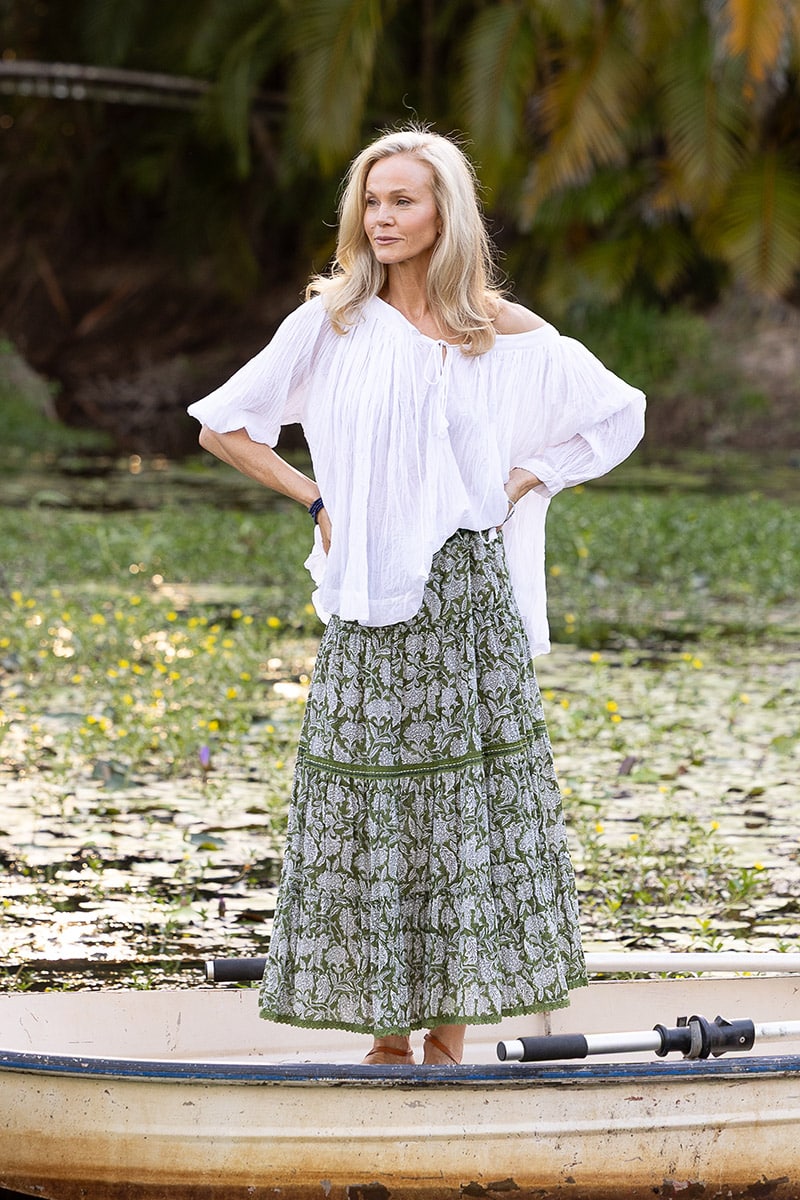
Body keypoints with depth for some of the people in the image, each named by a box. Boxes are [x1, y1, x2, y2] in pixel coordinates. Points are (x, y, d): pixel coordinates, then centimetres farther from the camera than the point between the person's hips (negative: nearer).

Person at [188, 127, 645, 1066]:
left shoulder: (505, 336, 4)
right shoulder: (331, 324, 3)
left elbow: (617, 415, 16)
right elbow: (222, 425, 7)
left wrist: (524, 481, 5)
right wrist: (316, 500, 1)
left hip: (468, 600, 1)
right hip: (371, 608, 0)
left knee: (471, 801, 0)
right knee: (367, 807, -1)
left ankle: (450, 1032, 7)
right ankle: (386, 1035, 7)